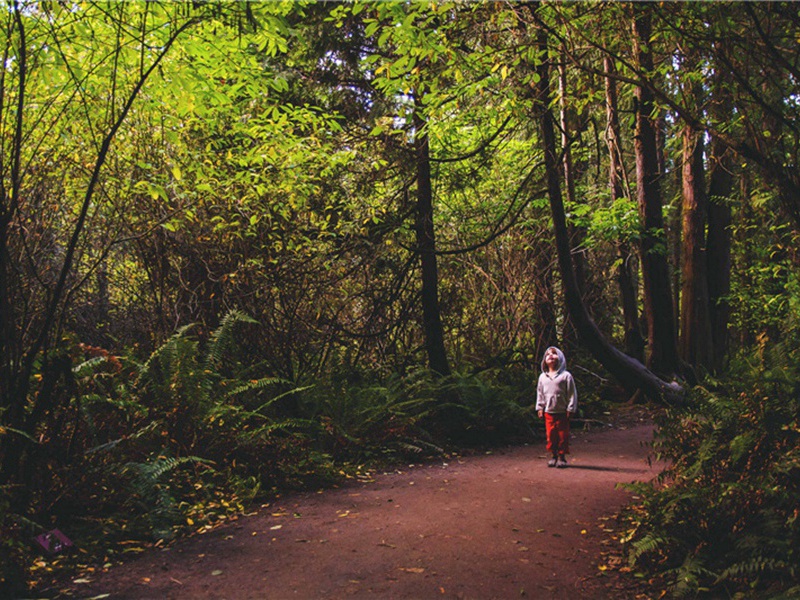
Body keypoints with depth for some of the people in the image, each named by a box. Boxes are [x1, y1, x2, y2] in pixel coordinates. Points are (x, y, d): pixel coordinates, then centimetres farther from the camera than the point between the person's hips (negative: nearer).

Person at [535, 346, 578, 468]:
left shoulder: (566, 375, -5)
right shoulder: (542, 377, 9)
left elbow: (572, 393, -4)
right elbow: (540, 393, 14)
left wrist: (570, 409, -7)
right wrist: (540, 408, 9)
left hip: (562, 412, -3)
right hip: (548, 412, 4)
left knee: (562, 435, 2)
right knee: (550, 435, 6)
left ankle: (562, 457, 13)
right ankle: (553, 455, 18)